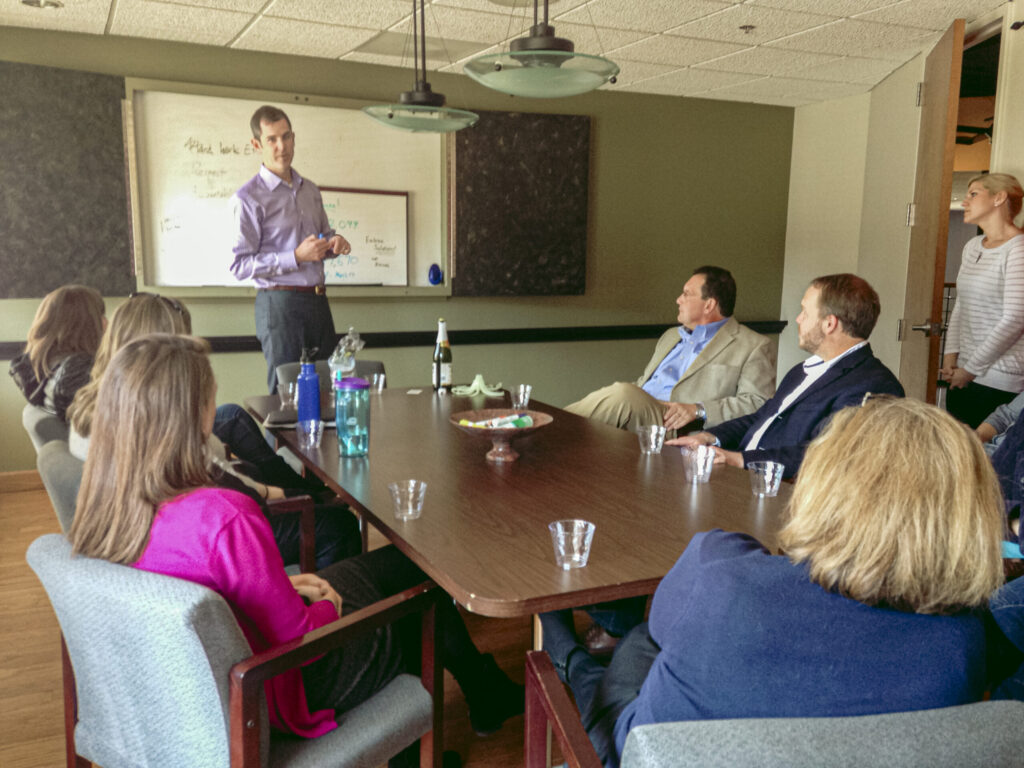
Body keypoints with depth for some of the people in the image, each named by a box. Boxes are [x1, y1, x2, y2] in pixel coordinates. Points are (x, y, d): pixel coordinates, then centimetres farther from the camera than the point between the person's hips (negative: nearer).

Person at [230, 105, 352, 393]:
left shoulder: (310, 190, 15)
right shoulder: (249, 197, -7)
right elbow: (240, 265, -12)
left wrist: (335, 242, 3)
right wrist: (296, 257, -20)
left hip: (317, 300, 7)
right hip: (280, 303, -6)